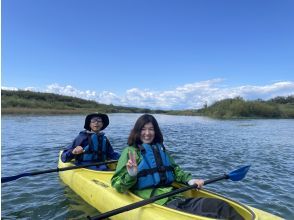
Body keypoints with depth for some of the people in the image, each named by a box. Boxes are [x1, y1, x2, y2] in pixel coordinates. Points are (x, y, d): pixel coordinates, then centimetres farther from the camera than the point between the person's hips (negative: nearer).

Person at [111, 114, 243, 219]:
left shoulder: (160, 149, 19)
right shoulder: (130, 152, 0)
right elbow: (117, 185, -3)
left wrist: (189, 180, 9)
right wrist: (130, 176, -24)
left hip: (177, 198, 7)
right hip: (157, 203, -6)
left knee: (220, 205, -13)